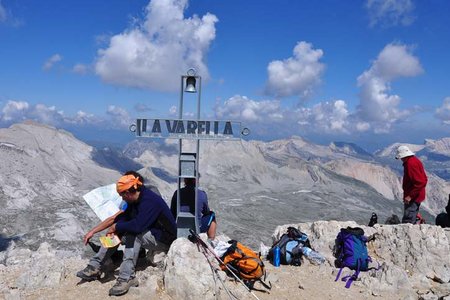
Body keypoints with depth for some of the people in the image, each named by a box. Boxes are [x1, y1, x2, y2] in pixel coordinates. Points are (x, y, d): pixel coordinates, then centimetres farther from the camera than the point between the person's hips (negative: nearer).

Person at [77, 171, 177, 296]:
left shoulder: (150, 201, -27)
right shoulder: (135, 200, 2)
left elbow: (137, 226, -35)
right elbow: (124, 216, 8)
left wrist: (116, 227, -19)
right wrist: (114, 229, -12)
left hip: (164, 240, -9)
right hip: (148, 232, 9)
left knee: (133, 235, -32)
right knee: (116, 234, 0)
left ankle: (127, 277, -31)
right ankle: (94, 267, 1)